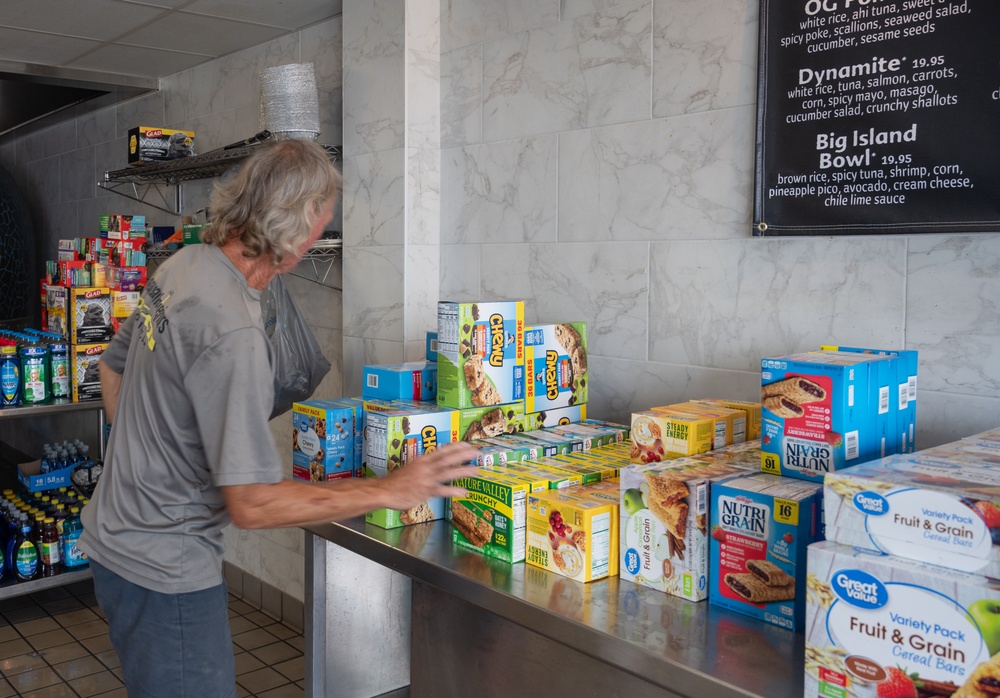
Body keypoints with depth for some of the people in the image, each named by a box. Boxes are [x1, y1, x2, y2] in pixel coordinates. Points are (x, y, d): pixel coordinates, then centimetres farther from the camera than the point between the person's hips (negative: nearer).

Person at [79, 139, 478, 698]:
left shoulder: (182, 266, -1)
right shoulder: (233, 334, -31)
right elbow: (252, 504, -29)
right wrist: (392, 492, -24)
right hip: (165, 574, -9)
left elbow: (113, 368, 15)